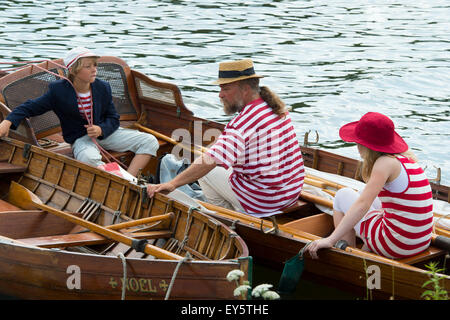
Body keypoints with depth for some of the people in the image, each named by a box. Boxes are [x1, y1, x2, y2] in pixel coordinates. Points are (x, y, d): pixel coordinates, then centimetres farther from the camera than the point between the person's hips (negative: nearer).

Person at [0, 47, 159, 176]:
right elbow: (31, 107, -7)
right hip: (80, 138, -4)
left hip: (105, 132, 4)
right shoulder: (58, 90, -11)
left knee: (150, 141, -14)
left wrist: (101, 129, -19)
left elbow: (113, 118, 4)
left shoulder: (103, 88, -3)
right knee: (88, 157, -43)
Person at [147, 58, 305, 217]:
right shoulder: (275, 107, 5)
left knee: (207, 172, 9)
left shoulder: (242, 123, -22)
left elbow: (210, 161, -32)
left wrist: (172, 183, -33)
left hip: (262, 202, -8)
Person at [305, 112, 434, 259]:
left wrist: (331, 240, -27)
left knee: (343, 195, 10)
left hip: (397, 246, -8)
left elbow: (362, 205, -25)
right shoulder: (408, 158, 8)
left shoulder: (385, 163, -15)